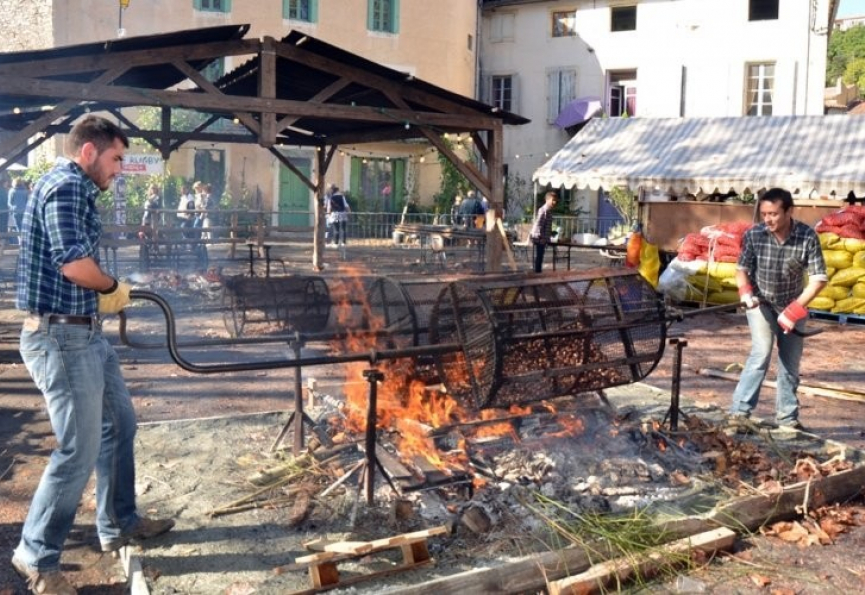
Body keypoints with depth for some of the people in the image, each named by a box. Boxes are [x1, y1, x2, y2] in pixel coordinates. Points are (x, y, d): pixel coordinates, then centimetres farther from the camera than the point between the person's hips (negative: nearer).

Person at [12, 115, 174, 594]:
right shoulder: (66, 186, -16)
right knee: (79, 450, -3)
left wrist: (106, 293, -1)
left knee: (119, 424, 19)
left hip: (84, 332, 11)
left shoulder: (76, 189, 16)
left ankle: (118, 525, 33)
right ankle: (36, 556, 14)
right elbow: (73, 262, -27)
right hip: (61, 337, -11)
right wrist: (113, 287, -10)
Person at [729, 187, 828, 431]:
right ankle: (740, 410, -14)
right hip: (761, 302, -1)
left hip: (792, 305, 2)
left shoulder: (808, 237, -22)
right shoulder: (754, 235, -20)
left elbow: (819, 278, -20)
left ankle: (788, 417, 22)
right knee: (762, 352, -19)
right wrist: (745, 292, -27)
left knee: (790, 364, 8)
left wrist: (795, 309, -26)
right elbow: (742, 269, -7)